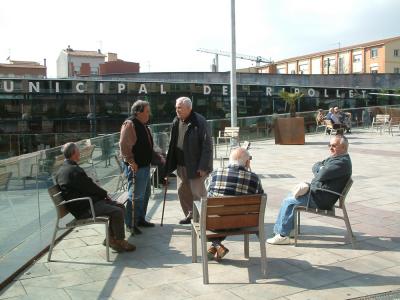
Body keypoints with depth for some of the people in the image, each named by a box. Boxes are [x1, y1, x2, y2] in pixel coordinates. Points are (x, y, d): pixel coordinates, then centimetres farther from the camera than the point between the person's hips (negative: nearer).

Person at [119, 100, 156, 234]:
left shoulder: (143, 125, 14)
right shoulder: (129, 124, -16)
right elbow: (124, 145, -23)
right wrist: (131, 161, -24)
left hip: (145, 165, 10)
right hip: (135, 167, -10)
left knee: (145, 194, 18)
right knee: (136, 196, -5)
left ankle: (140, 219, 30)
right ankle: (130, 224, 5)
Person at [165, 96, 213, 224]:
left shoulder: (199, 122, -16)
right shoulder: (176, 122, 6)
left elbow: (207, 146, -17)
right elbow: (173, 144, 15)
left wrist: (203, 167, -20)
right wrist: (170, 163, 11)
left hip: (195, 165, -7)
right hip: (181, 164, 7)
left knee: (197, 192, -1)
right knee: (182, 191, 14)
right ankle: (190, 215, 31)